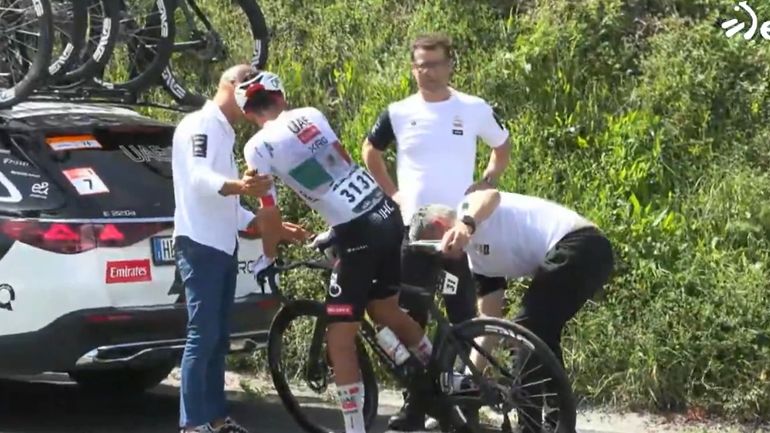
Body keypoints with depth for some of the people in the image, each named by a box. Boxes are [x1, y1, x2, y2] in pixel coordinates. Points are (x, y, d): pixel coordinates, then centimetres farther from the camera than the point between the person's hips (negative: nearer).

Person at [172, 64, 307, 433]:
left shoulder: (224, 134, 23)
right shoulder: (199, 125, -7)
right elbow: (199, 178, -25)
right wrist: (238, 186, -45)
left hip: (223, 247, 10)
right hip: (200, 246, -10)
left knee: (218, 339, 10)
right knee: (202, 337, -10)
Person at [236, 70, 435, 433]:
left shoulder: (257, 147, -5)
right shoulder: (311, 114, 11)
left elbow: (270, 212, -5)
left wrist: (268, 258, 13)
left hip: (357, 233, -7)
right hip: (388, 214, 7)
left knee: (339, 338, 2)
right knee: (385, 311, 26)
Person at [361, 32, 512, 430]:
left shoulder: (474, 109, -1)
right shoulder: (398, 113, 2)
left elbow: (503, 146, 16)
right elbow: (370, 151, 18)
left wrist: (487, 183, 2)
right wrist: (391, 192, 8)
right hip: (413, 229, 1)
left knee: (463, 318, 1)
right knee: (411, 318, 3)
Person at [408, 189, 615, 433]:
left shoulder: (470, 210, 2)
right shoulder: (479, 261, 24)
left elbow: (492, 196, -24)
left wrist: (465, 226, -44)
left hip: (577, 246, -10)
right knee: (539, 336, 18)